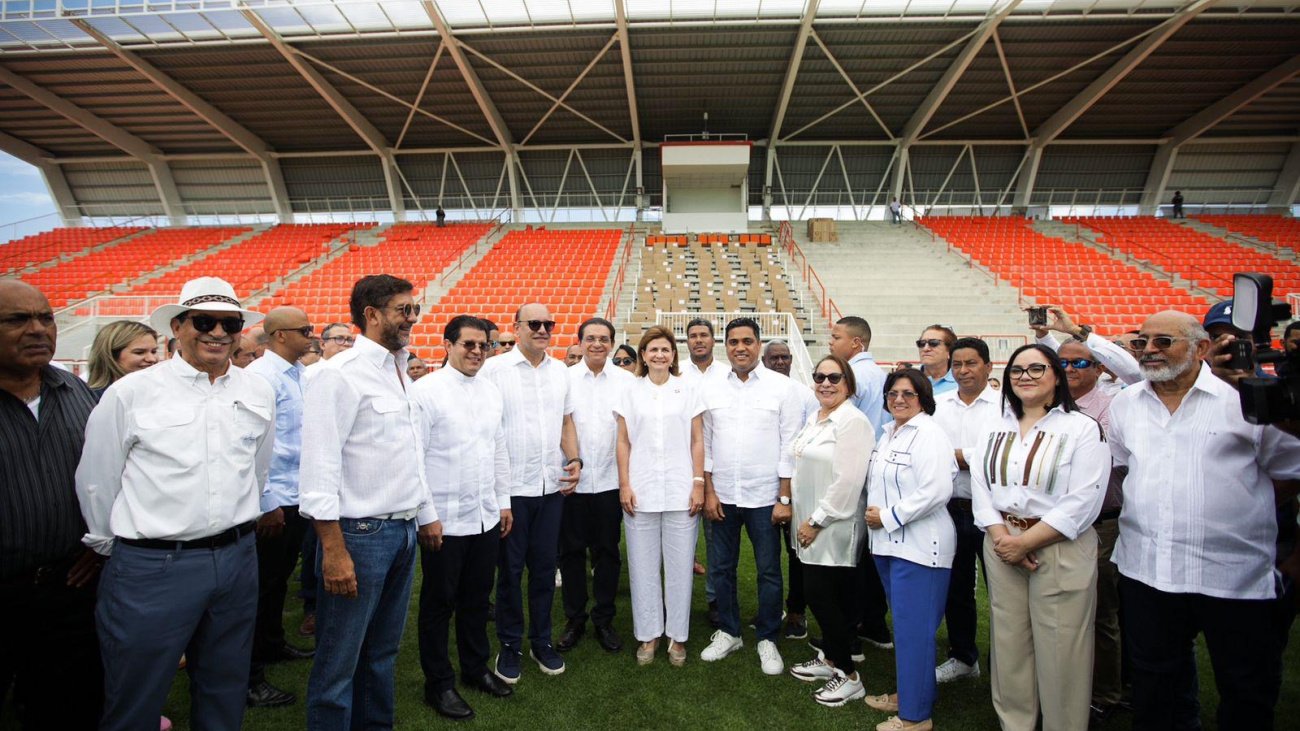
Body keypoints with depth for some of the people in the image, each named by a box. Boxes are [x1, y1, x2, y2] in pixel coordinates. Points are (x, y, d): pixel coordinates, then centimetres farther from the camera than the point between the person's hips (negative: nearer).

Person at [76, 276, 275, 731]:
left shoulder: (259, 394, 3)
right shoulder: (130, 393, -7)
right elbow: (95, 483, 2)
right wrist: (115, 548, 11)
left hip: (238, 560, 3)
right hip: (152, 567, -3)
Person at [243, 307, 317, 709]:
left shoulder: (300, 374, 8)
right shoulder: (261, 375, -16)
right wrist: (268, 503, -17)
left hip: (298, 496, 8)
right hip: (273, 502, -8)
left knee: (279, 577, 22)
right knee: (263, 583, 4)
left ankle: (272, 643, 41)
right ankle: (249, 675, 18)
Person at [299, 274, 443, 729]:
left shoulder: (400, 373, 12)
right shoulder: (340, 374, -13)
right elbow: (319, 468, -17)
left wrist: (427, 515, 19)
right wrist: (334, 550, -20)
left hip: (404, 530, 8)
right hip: (360, 534, -8)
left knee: (383, 652, 20)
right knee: (339, 661, 8)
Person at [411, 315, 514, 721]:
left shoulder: (492, 391, 8)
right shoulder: (426, 390, -11)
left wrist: (504, 501, 13)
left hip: (486, 516, 6)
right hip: (444, 518, -5)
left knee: (477, 598, 19)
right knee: (439, 602, 11)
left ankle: (476, 667, 38)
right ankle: (439, 683, 28)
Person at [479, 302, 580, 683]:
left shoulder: (560, 370, 8)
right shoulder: (494, 369, -6)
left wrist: (574, 459, 0)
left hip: (553, 485, 4)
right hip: (512, 486, -4)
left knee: (545, 566, 13)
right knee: (510, 569, 9)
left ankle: (542, 641, 29)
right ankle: (510, 645, 26)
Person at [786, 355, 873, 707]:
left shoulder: (853, 422, -15)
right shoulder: (812, 419, 11)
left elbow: (847, 482, -21)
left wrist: (816, 521, -17)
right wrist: (802, 517, 14)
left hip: (834, 530, -8)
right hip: (810, 526, 8)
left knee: (826, 598, -1)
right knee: (819, 595, 16)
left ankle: (849, 676, 16)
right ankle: (829, 659, 35)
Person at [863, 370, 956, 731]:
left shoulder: (928, 434, -14)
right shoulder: (889, 432, 13)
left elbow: (936, 491, -24)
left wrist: (888, 518, -17)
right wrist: (873, 514, 6)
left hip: (919, 546, -9)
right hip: (890, 542, 9)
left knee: (913, 629, 1)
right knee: (903, 625, 20)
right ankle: (907, 693, 35)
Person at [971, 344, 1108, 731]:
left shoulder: (1082, 428, -5)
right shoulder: (996, 429, 11)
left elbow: (1082, 502, -14)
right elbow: (980, 485, 5)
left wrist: (1026, 541, -15)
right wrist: (1001, 537, -9)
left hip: (1061, 550, -4)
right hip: (1001, 544, 5)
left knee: (1059, 651, 3)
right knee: (1008, 642, 13)